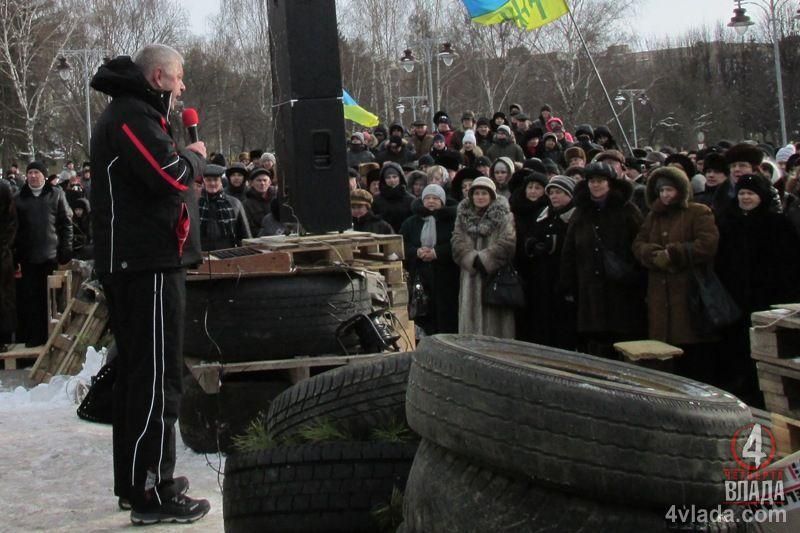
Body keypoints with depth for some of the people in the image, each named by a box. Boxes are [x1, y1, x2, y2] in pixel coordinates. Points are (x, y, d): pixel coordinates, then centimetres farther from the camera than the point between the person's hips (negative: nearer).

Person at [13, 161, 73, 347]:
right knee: (28, 298, -2)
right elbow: (14, 227, 9)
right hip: (27, 257, 1)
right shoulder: (19, 198, 9)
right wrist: (15, 254, 2)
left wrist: (66, 248, -3)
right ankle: (32, 337, 4)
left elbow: (66, 222, 4)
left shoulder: (56, 194, 5)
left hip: (51, 255, -1)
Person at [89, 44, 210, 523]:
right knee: (158, 379, -8)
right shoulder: (133, 115, -12)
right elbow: (171, 174, -22)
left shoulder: (132, 113, 21)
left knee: (138, 373, 16)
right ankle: (152, 493, -5)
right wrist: (196, 156, -4)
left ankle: (135, 480, 25)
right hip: (148, 263, -11)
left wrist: (184, 158, 7)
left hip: (139, 263, 11)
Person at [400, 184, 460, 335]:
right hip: (419, 277, 3)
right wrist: (416, 252, -10)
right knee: (423, 320, 1)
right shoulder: (411, 223, 15)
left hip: (446, 279, -3)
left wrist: (437, 252, -16)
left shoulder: (452, 221, 2)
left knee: (447, 320, -4)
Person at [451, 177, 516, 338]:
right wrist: (473, 259, -15)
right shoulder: (463, 216, 13)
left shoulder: (505, 216, 3)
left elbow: (507, 243, -10)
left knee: (495, 319, -4)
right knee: (471, 318, 2)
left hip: (495, 274, -3)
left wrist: (484, 259, -15)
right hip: (471, 277, 3)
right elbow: (458, 243, 1)